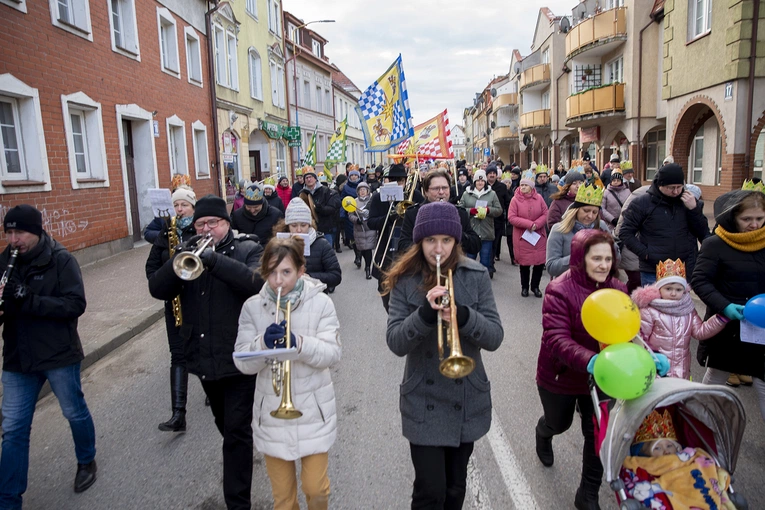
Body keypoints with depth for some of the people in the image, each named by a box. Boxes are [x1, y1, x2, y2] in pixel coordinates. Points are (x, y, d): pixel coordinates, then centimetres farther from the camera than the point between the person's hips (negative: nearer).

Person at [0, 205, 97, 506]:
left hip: (59, 355, -4)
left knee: (75, 413, 15)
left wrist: (28, 299, -28)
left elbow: (76, 305, -19)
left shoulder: (61, 260, -11)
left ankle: (87, 462, 40)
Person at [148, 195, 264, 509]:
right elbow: (158, 289, -4)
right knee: (225, 425, 25)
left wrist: (214, 260, -33)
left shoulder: (248, 249, -6)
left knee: (236, 432, 0)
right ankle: (240, 456, 50)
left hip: (239, 359, -5)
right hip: (204, 359, 6)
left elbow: (259, 283, -27)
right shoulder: (188, 251, 8)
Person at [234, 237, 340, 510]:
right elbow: (243, 363, -7)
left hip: (313, 412, -1)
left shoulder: (320, 303, -7)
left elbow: (332, 354, -14)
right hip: (272, 413, 2)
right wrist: (263, 343, -27)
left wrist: (299, 344, -31)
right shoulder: (253, 307, -3)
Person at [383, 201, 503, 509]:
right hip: (424, 403, -1)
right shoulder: (405, 280, -7)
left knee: (456, 485, 19)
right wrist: (425, 313, -31)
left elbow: (495, 337, -10)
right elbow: (395, 343, -14)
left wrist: (463, 316, -28)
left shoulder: (476, 276, -5)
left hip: (467, 400, 2)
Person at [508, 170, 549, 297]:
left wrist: (536, 224, -16)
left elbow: (545, 214, 1)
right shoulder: (515, 199, -8)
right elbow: (511, 217, -13)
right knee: (524, 263, 6)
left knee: (540, 261, 3)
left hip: (538, 236, 2)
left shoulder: (539, 198, 0)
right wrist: (529, 224, -20)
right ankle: (524, 287, 24)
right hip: (522, 236, -2)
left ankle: (535, 286, 22)